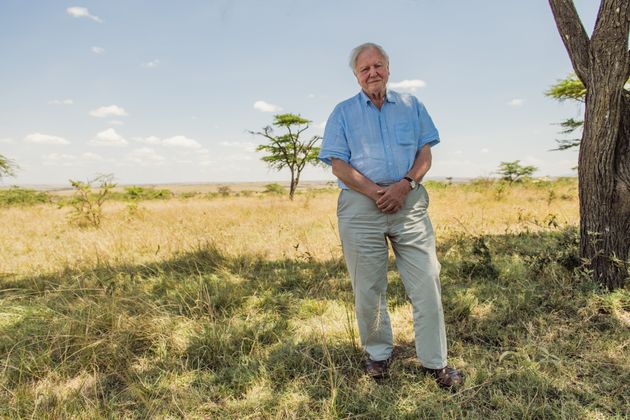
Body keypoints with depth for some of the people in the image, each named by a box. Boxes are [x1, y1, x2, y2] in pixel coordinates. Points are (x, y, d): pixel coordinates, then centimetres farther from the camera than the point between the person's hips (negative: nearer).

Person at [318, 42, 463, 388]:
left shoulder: (411, 106, 15)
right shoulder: (343, 113, 9)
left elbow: (425, 153, 9)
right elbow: (339, 165, -1)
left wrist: (405, 185, -10)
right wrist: (377, 193, -12)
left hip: (409, 201, 2)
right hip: (361, 204, -1)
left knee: (426, 282, -1)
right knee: (368, 288, 5)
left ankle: (434, 361, 13)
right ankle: (378, 353, 24)